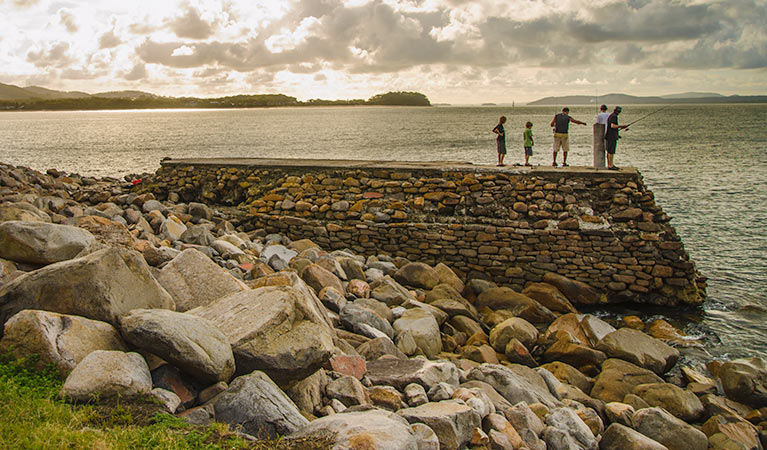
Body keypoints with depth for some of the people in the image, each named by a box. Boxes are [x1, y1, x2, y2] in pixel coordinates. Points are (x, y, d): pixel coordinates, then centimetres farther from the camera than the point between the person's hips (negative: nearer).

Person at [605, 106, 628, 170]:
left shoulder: (610, 116, 18)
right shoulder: (614, 116, -13)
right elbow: (612, 126, -25)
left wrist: (617, 135, 24)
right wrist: (621, 126, -15)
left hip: (608, 136, 10)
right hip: (612, 137, -10)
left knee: (609, 151, 12)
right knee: (611, 151, -8)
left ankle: (609, 165, 17)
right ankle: (610, 166, -6)